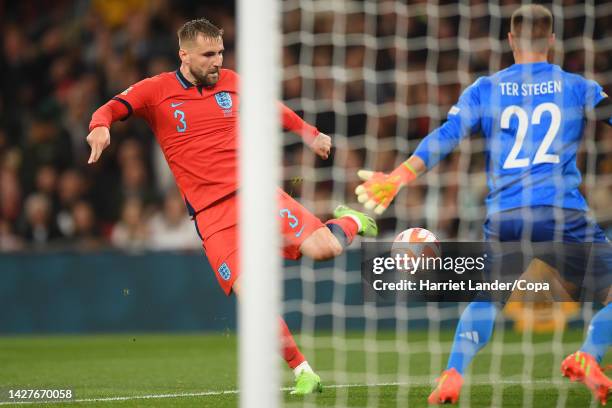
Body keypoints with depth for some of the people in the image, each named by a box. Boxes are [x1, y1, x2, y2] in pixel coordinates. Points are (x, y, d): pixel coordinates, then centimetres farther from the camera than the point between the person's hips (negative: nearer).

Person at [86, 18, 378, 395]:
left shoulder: (232, 82, 11)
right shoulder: (157, 91, 2)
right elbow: (112, 109, -9)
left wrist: (310, 133, 33)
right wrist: (101, 127, -32)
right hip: (211, 214, -2)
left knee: (324, 248, -18)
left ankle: (349, 223, 19)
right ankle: (303, 373, -2)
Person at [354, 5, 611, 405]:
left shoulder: (485, 90, 12)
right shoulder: (578, 87, 9)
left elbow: (444, 138, 3)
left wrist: (398, 177, 4)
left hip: (504, 217, 3)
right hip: (563, 213, -3)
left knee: (484, 298, 21)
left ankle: (452, 376, 3)